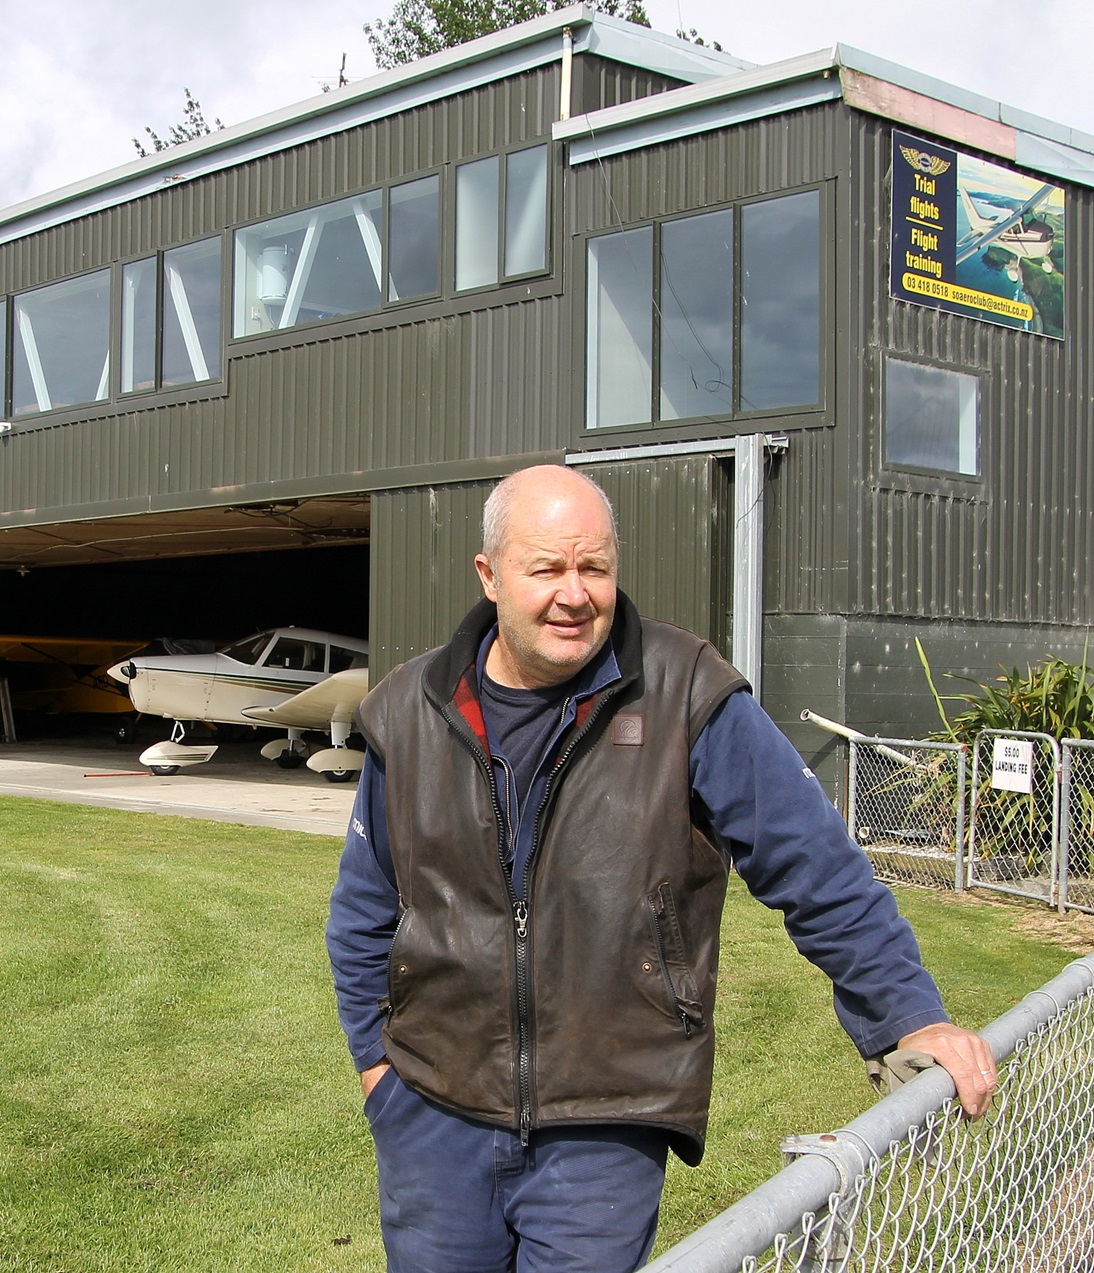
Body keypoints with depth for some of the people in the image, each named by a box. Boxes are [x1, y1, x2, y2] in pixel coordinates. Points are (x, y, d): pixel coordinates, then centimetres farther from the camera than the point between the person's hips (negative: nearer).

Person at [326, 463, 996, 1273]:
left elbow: (818, 869, -5)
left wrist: (911, 1015, -8)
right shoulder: (409, 713, 2)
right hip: (433, 1115, 3)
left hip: (607, 1127, -3)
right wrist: (374, 1052, 10)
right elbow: (365, 910, 14)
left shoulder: (690, 700, -8)